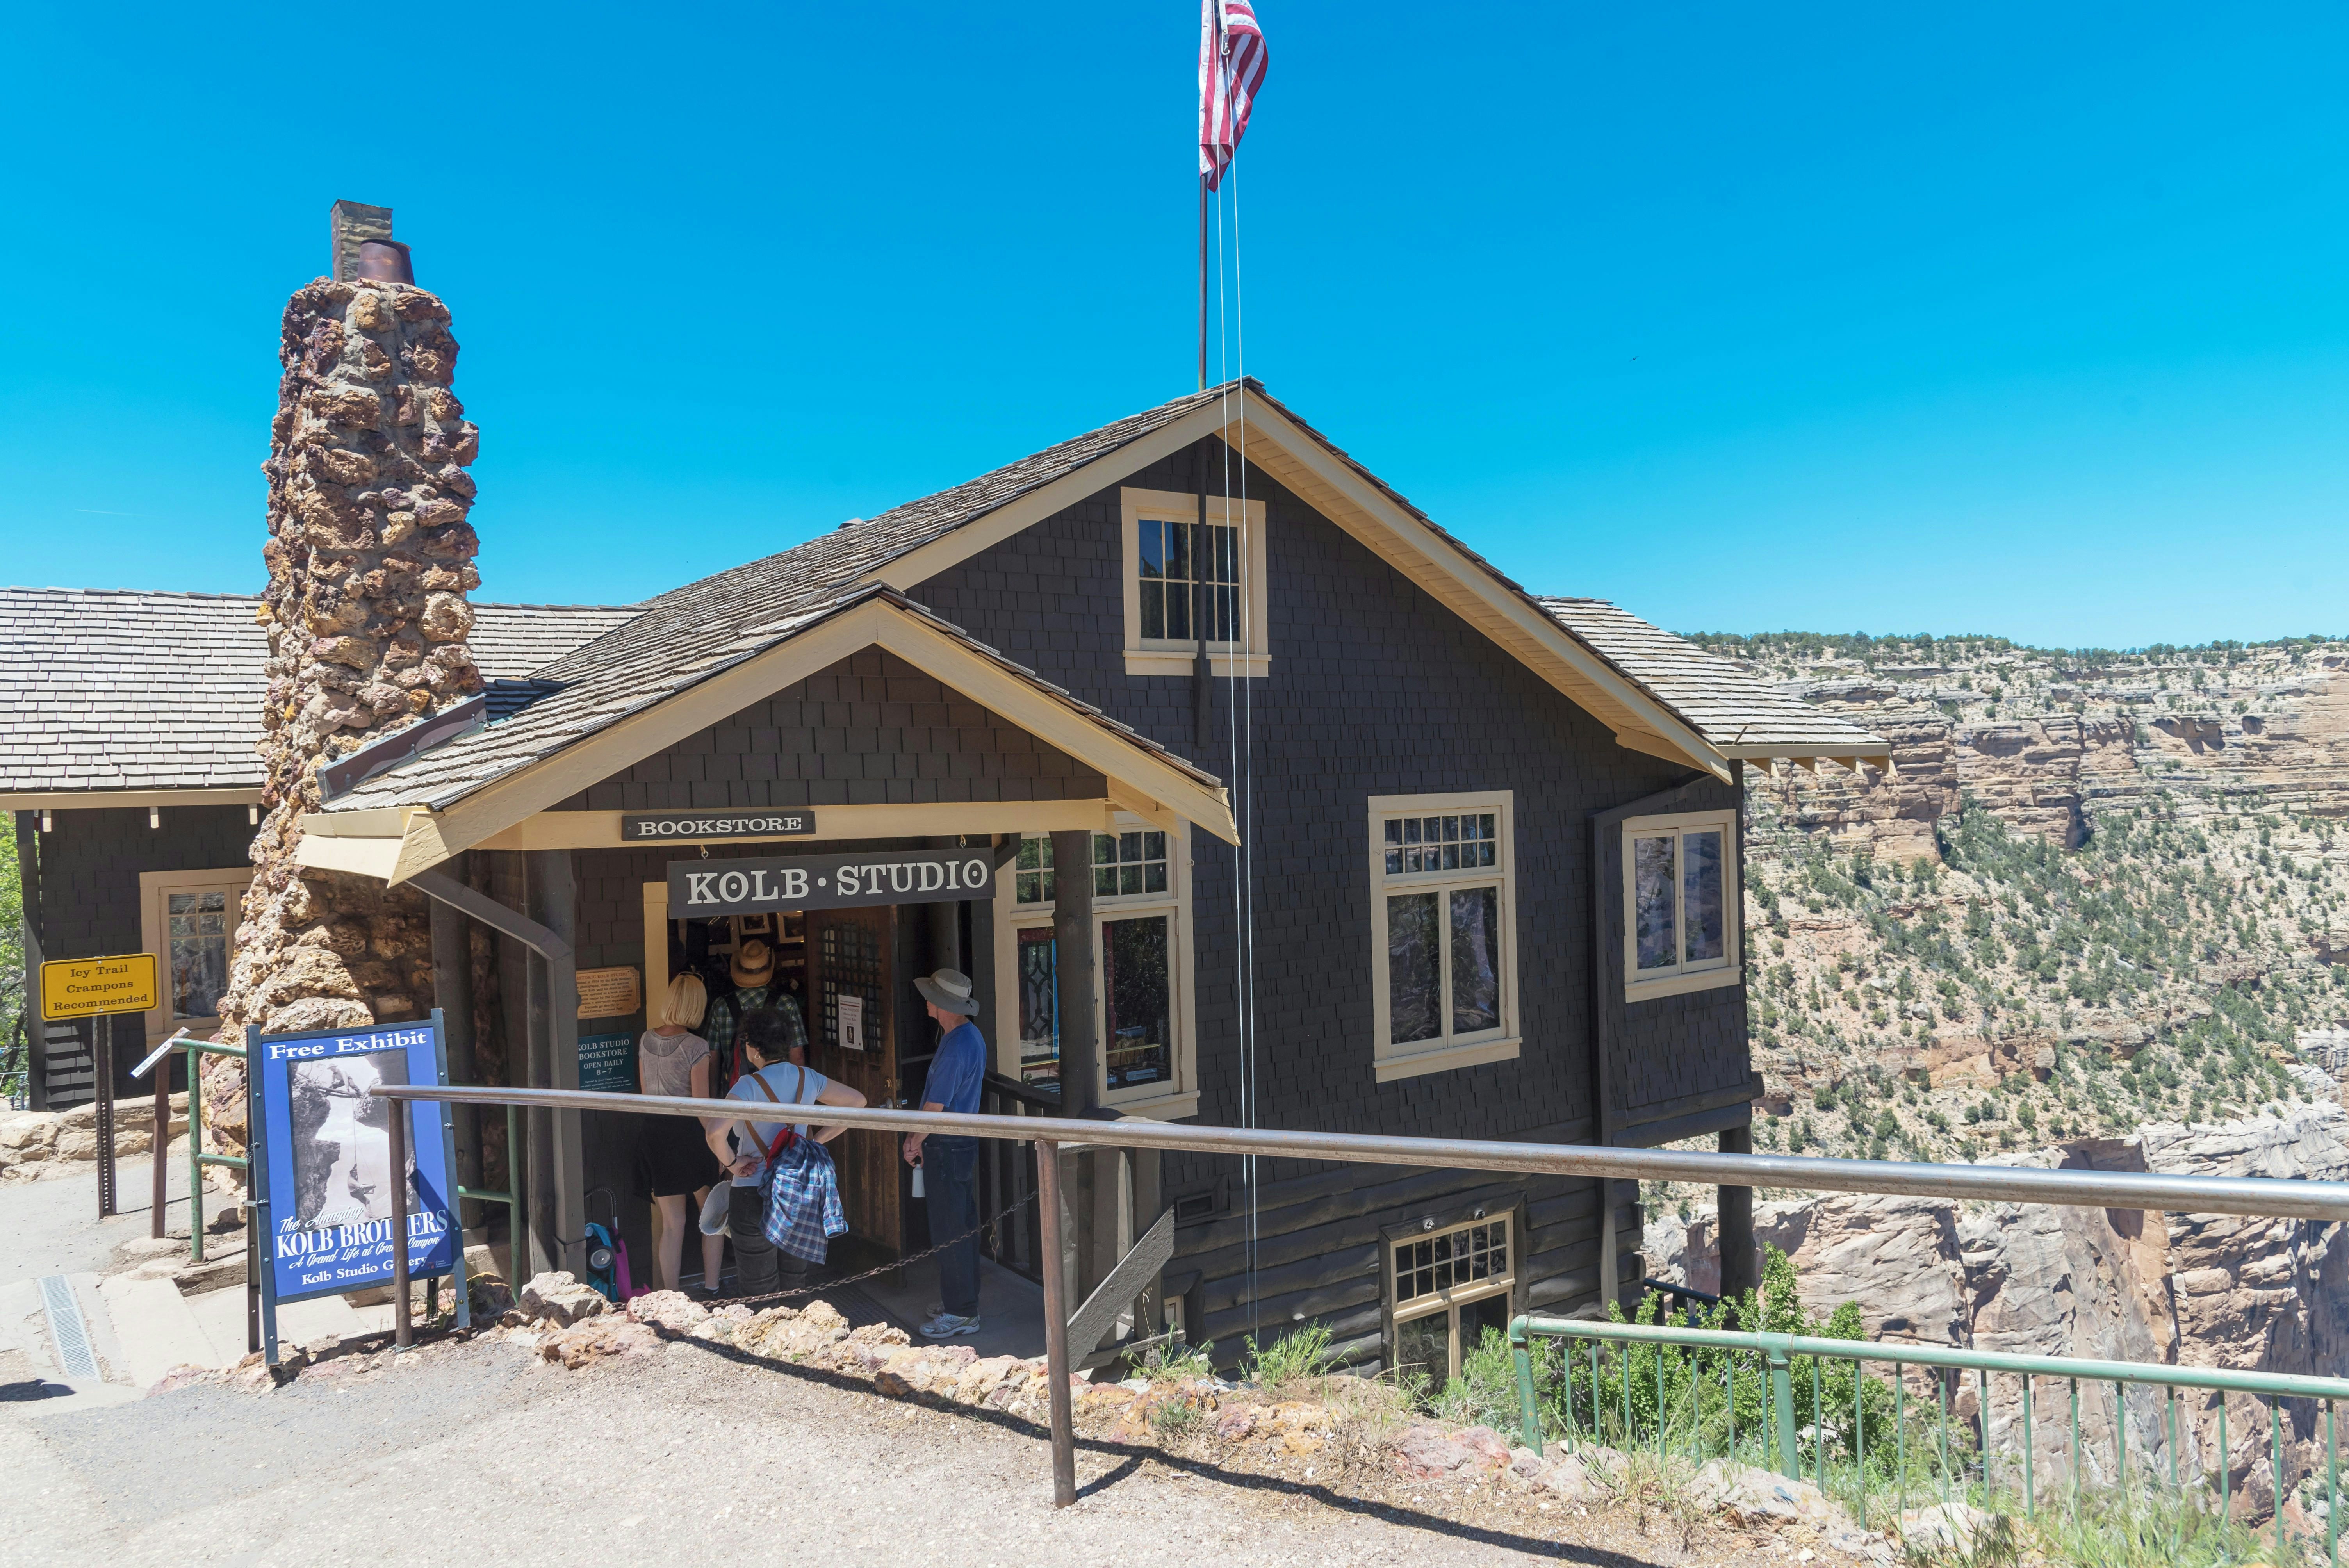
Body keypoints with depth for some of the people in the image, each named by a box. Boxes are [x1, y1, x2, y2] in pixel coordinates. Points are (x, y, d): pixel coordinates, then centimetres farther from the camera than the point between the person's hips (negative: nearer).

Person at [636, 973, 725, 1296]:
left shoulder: (646, 1040, 3)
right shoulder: (695, 1046, -15)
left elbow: (644, 1092, 13)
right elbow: (701, 1104, -14)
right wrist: (716, 1147, -6)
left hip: (653, 1133, 5)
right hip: (688, 1133, -5)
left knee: (671, 1224, 12)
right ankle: (711, 1289, 16)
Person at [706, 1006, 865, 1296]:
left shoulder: (749, 1087, -17)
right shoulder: (807, 1078, 0)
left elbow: (716, 1133, -31)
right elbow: (857, 1101, 9)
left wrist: (732, 1162, -13)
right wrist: (816, 1141, 8)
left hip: (754, 1196, -5)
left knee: (758, 1292, 5)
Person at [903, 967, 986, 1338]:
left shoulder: (956, 1047, -25)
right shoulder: (971, 1035, 8)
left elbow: (936, 1106, -20)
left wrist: (916, 1142, -4)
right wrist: (917, 1135, 14)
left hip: (947, 1148, -10)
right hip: (964, 1141, 10)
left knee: (949, 1231, -2)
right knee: (964, 1224, 18)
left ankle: (961, 1314, 5)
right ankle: (964, 1297, 29)